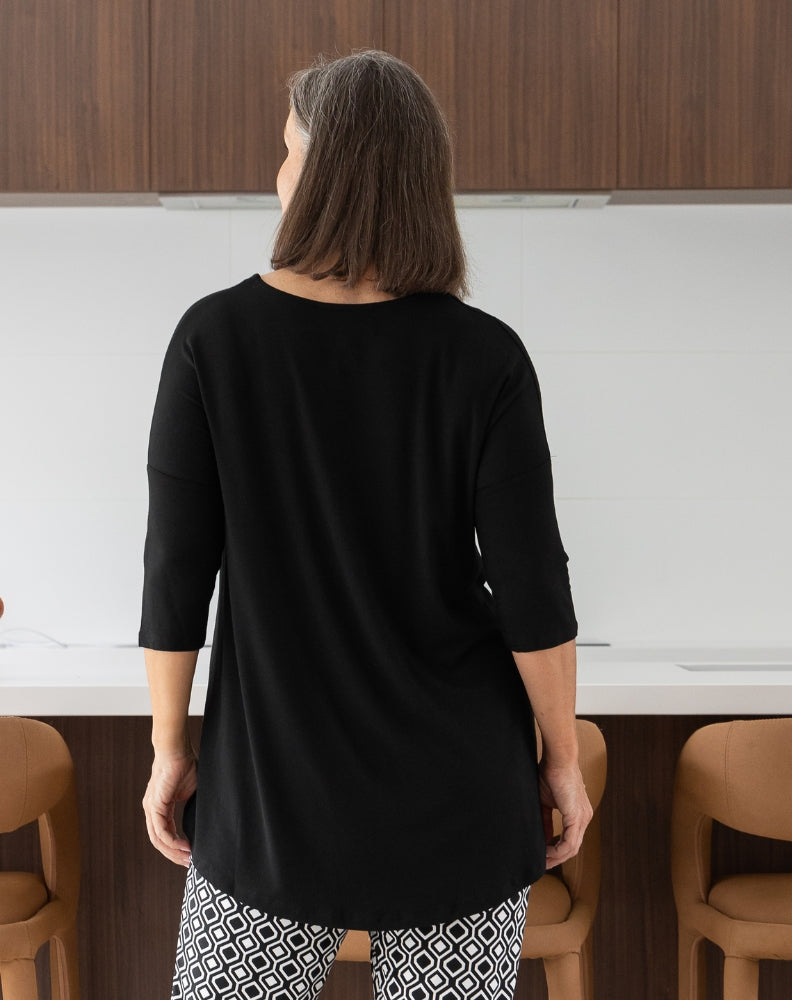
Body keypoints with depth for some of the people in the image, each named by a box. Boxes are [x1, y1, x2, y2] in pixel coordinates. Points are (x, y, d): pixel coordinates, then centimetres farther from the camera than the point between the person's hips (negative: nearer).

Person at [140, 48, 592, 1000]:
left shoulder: (214, 338, -12)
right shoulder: (484, 357, -13)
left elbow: (176, 570, -9)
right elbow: (533, 591, -12)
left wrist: (170, 749, 4)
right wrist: (564, 759, 3)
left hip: (277, 774, 0)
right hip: (457, 776, 0)